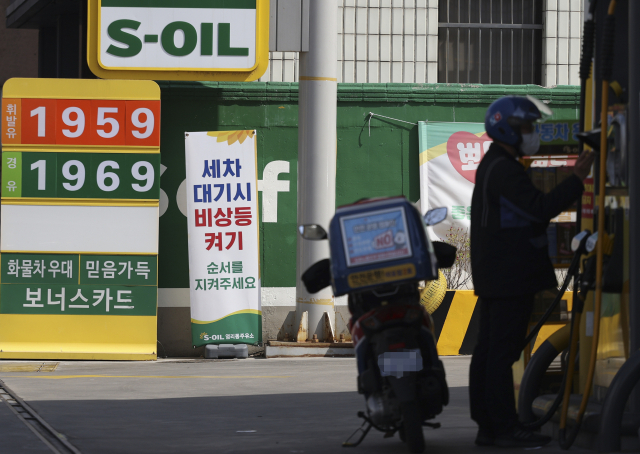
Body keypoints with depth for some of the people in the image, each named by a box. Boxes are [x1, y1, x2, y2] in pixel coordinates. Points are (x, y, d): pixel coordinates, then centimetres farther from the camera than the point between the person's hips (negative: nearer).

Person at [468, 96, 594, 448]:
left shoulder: (492, 166, 20)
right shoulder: (504, 170, -16)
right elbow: (540, 208, -24)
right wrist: (576, 180, -22)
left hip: (492, 278, 11)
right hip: (510, 279, -11)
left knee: (488, 349, 10)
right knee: (502, 350, -9)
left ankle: (487, 426, 14)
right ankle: (505, 427, -8)